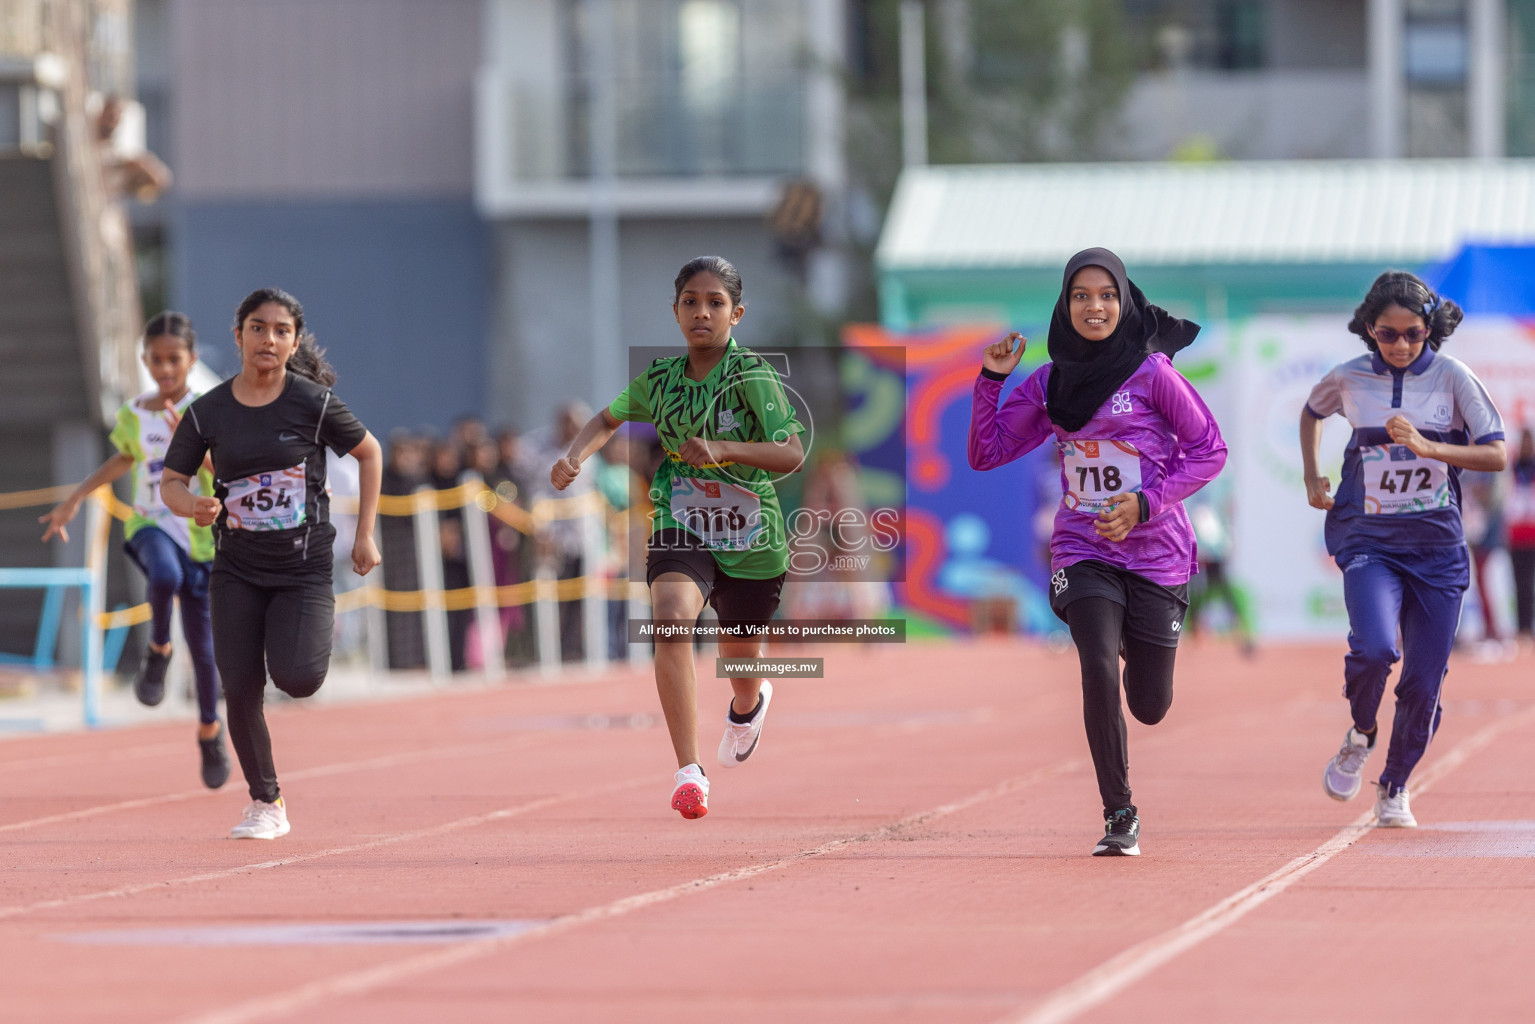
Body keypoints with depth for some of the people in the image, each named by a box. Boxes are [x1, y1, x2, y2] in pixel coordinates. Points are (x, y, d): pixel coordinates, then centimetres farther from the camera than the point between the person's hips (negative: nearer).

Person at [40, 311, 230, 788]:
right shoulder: (133, 416, 4)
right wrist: (74, 500, 26)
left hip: (201, 534, -1)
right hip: (150, 525, 1)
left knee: (203, 645, 3)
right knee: (166, 576, -37)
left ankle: (209, 731, 27)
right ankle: (158, 650, -10)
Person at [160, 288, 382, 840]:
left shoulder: (312, 404, -7)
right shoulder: (208, 412, -2)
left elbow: (369, 452, 6)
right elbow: (171, 482, 6)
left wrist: (365, 535, 5)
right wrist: (193, 505, -17)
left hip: (304, 566, -2)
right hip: (237, 570, 2)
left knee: (296, 678, -19)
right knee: (240, 690, -3)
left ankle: (322, 636, 19)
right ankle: (266, 802, 16)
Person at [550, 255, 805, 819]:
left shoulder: (752, 373, -13)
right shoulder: (660, 378, 1)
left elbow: (792, 454, -22)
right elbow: (608, 418, 20)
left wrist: (722, 449, -35)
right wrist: (575, 457, 1)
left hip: (751, 536, -1)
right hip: (680, 524, 1)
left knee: (741, 657, 17)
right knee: (672, 619, -30)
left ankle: (748, 706, 60)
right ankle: (689, 772, -32)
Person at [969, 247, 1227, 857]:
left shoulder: (1152, 372, -6)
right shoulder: (1049, 384, 5)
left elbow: (1210, 451, -4)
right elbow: (986, 453, 8)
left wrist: (1147, 502, -14)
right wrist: (992, 379, -3)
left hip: (1156, 553, -1)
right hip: (1083, 551, 1)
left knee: (1149, 707, 6)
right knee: (1099, 672, -20)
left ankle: (1140, 650, 45)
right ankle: (1119, 817, -5)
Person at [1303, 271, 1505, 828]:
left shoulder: (1453, 378, -4)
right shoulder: (1350, 378, 2)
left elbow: (1496, 453, -10)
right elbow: (1311, 411, 25)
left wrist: (1427, 447, -22)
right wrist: (1312, 480, 15)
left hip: (1437, 546, 0)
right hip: (1369, 542, 0)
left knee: (1424, 682, 1)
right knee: (1374, 649, -26)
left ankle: (1395, 787, 25)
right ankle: (1360, 735, 6)